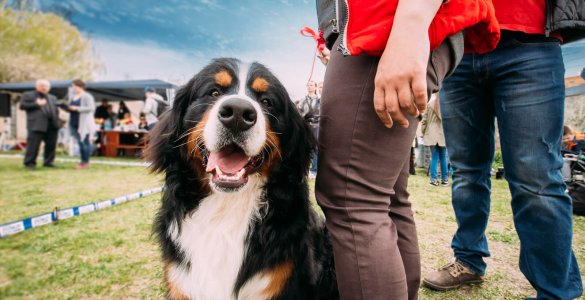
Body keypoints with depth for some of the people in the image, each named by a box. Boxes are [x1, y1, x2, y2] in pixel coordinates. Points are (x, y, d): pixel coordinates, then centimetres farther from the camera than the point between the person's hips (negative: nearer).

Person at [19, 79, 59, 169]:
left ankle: (48, 162, 16)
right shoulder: (28, 95, 10)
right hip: (36, 124, -4)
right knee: (33, 145, -4)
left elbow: (56, 108, 25)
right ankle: (29, 163, 6)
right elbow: (22, 105, 0)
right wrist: (36, 104, -9)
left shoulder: (53, 98, 24)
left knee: (51, 145, 5)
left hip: (52, 125, 5)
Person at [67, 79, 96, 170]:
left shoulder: (87, 96, -7)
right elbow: (70, 107, 26)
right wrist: (68, 108, 3)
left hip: (84, 124, -8)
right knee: (80, 143, 10)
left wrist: (77, 108, -17)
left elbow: (91, 108, -17)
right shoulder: (73, 97, 17)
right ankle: (83, 162, 16)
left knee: (85, 142, -6)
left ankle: (86, 163, -1)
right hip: (75, 123, 8)